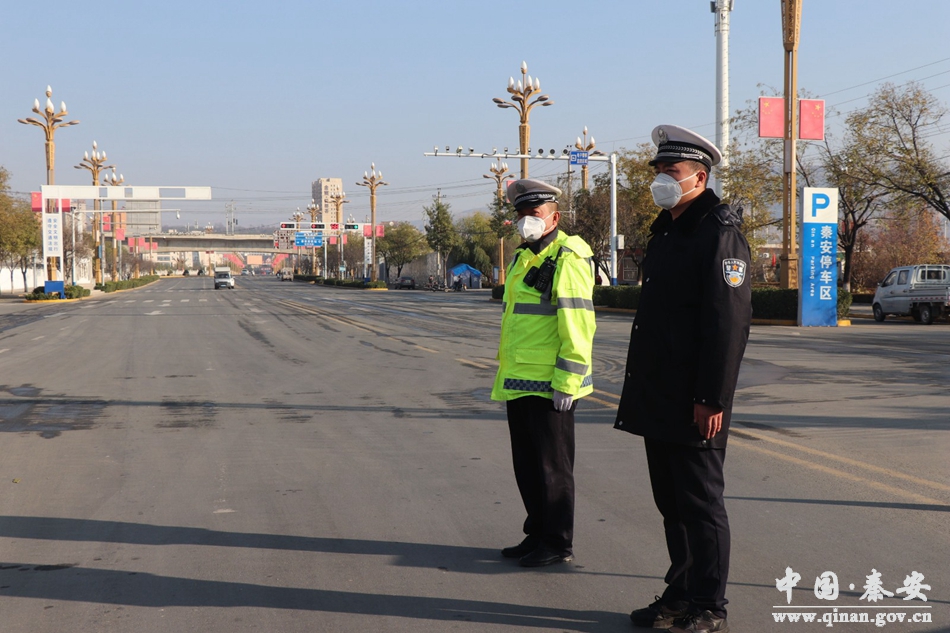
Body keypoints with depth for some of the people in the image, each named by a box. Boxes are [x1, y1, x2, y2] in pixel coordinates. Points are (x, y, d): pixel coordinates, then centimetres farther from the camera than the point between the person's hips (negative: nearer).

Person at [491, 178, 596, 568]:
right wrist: (507, 374, 22)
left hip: (548, 386, -9)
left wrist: (567, 381, -22)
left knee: (551, 467, 0)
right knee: (527, 464, 15)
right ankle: (537, 535, 27)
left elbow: (578, 324, -19)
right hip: (519, 382, 9)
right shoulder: (524, 258, 17)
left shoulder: (567, 258, -13)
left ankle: (558, 544, 11)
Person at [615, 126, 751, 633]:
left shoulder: (719, 234, -13)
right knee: (670, 502, 16)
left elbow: (728, 324, -19)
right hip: (657, 399, 9)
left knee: (700, 504, 0)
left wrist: (712, 399, -22)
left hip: (693, 404, -9)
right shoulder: (665, 233, 16)